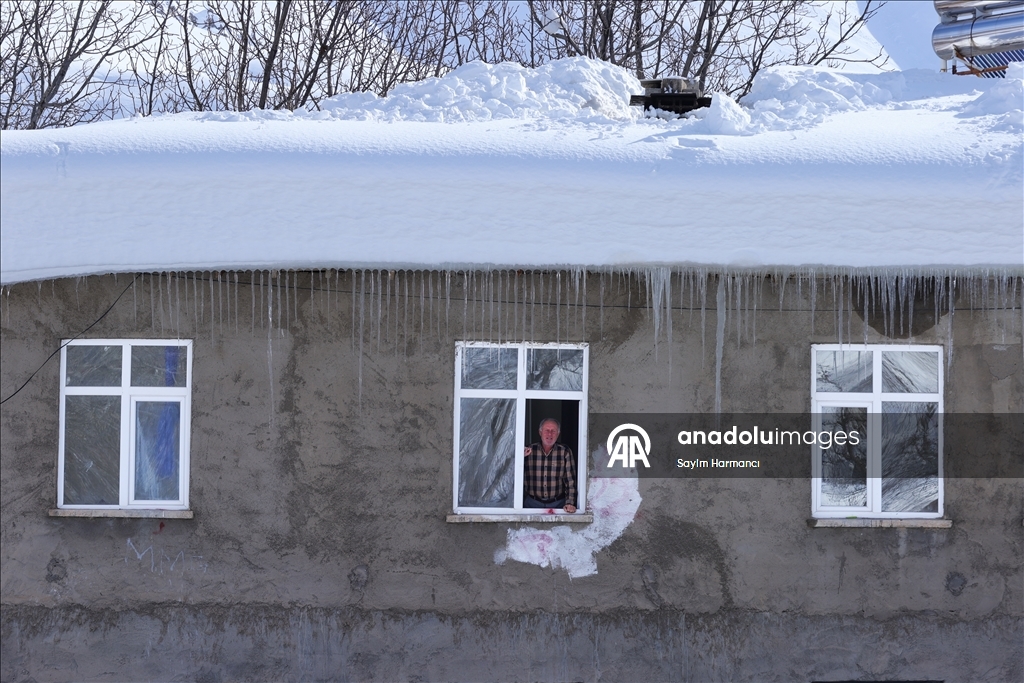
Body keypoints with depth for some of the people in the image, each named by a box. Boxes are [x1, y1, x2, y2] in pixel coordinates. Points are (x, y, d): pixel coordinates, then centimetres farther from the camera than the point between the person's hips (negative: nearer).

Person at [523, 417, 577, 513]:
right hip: (533, 503, 1)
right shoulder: (529, 451, 4)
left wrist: (570, 503, -6)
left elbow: (570, 481, 0)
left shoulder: (565, 453, 3)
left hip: (557, 504, -1)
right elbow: (521, 479, 9)